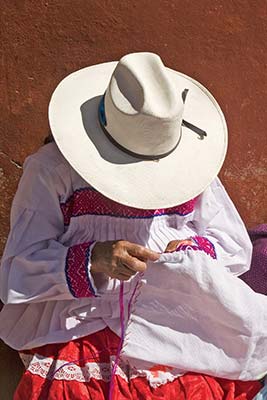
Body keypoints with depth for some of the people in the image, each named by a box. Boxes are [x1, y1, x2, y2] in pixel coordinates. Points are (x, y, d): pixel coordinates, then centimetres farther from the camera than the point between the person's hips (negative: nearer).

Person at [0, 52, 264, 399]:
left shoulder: (190, 164, 8)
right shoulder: (50, 171, -3)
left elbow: (236, 248, 15)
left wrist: (189, 254, -7)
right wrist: (93, 259, -21)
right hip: (77, 328, -2)